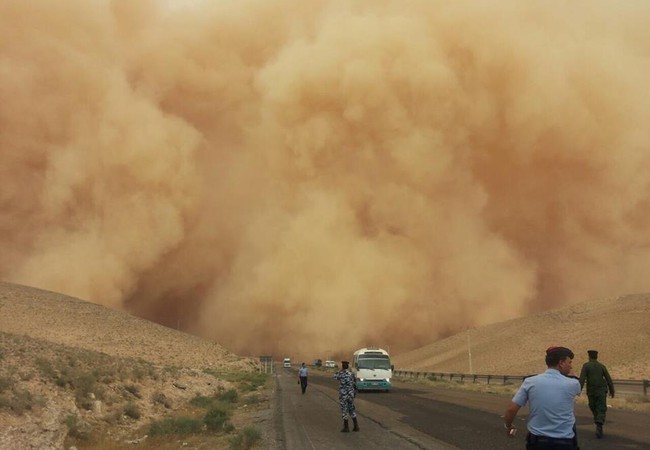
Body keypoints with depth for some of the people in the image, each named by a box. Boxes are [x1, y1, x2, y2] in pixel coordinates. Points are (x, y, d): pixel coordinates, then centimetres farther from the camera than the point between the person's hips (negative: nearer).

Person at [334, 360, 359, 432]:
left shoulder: (341, 374, -15)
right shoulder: (351, 374, 2)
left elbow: (335, 376, 6)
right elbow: (354, 385, 7)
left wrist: (340, 370, 10)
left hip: (343, 396, -5)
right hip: (351, 395, 5)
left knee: (344, 411, 2)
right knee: (352, 410, 14)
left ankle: (346, 427, 6)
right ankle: (356, 426, 11)